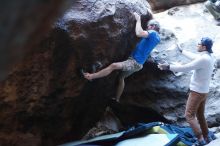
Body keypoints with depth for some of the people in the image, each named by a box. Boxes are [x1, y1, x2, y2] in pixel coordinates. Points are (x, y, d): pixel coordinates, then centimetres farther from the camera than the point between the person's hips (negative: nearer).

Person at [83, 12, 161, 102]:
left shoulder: (153, 33, -12)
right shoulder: (157, 37, 17)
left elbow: (139, 34, -31)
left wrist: (138, 19, -16)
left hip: (135, 62, -11)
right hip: (136, 62, 11)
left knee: (113, 65, -26)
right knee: (121, 77, 22)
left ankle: (90, 76, -32)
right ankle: (117, 99, 30)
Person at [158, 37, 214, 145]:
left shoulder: (203, 59, -25)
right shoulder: (209, 57, 5)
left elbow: (186, 68, -26)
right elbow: (194, 57, 23)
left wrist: (168, 67, -21)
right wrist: (182, 51, 35)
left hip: (197, 92, -9)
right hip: (203, 92, 9)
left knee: (189, 115, -6)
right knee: (200, 115, 19)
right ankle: (206, 137, 23)